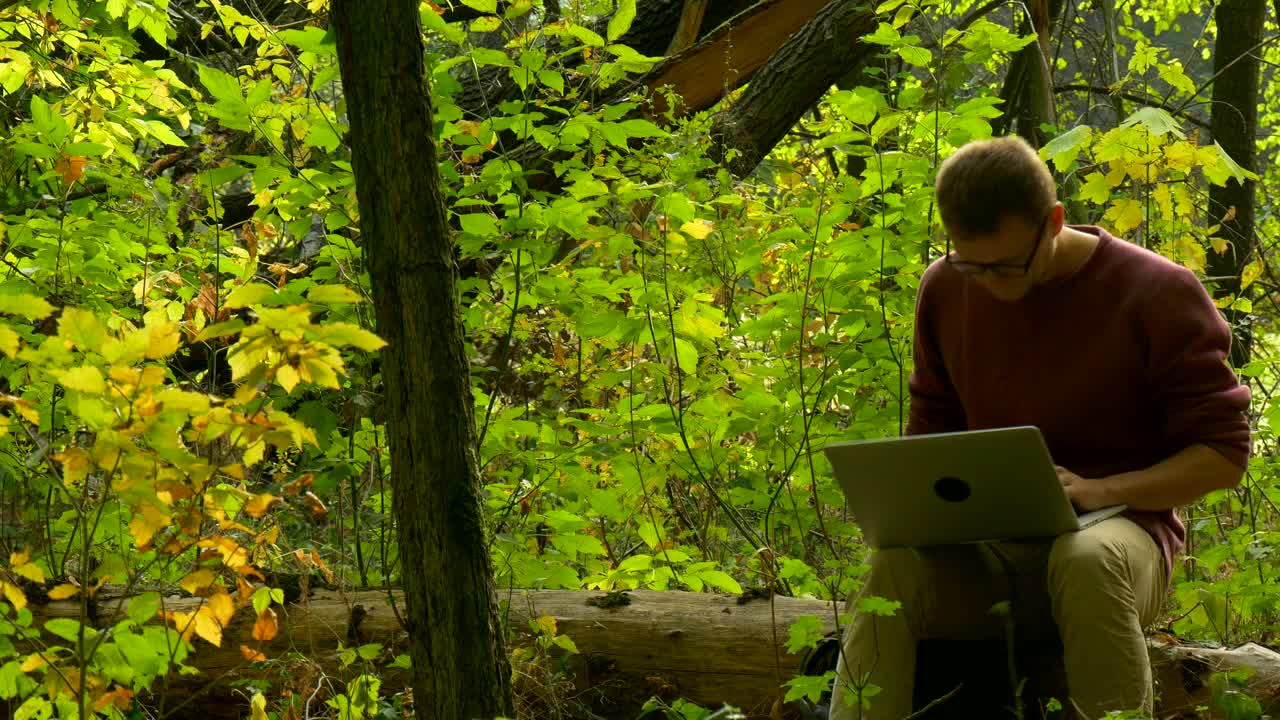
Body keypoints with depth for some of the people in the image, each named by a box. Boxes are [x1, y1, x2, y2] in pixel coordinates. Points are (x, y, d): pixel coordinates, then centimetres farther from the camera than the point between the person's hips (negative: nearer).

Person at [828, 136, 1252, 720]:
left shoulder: (1158, 295, -5)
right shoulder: (945, 290, 8)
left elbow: (1223, 452, -3)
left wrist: (1100, 490, -18)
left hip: (1115, 528, -3)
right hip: (984, 548, 3)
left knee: (1087, 561, -41)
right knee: (895, 565, -33)